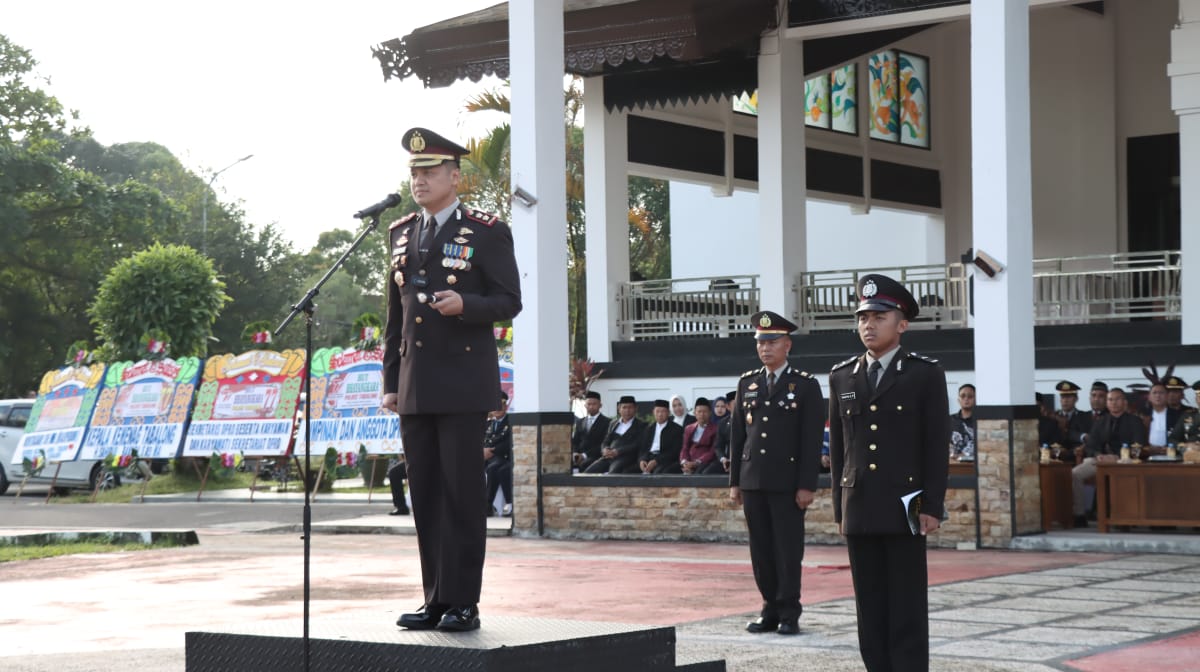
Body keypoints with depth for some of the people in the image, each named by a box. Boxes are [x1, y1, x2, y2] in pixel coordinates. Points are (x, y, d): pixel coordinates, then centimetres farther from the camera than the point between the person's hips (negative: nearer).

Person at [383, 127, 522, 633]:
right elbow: (395, 313, 17)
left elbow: (509, 302, -4)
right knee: (425, 495, 6)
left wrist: (465, 304, -23)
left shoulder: (488, 232, -2)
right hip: (415, 389, 5)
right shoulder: (400, 233, 15)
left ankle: (463, 603, 0)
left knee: (461, 493, -5)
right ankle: (436, 601, 12)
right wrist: (391, 382, 13)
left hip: (463, 386, -5)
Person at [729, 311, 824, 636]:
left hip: (787, 482, -4)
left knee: (788, 549, -1)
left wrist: (807, 485, -11)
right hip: (753, 481, 4)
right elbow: (737, 435, 13)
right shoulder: (747, 383, 12)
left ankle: (789, 613, 6)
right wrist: (735, 481, 9)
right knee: (761, 549, 7)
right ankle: (771, 609, 15)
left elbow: (812, 440, -5)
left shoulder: (806, 385, -1)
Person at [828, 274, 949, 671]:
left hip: (905, 508, -4)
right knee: (870, 608, 7)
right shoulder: (841, 377, 11)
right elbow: (837, 448, 12)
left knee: (908, 608, -1)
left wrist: (932, 506, -9)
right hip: (859, 510, 4)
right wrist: (840, 508, 9)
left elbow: (937, 446, -3)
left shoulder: (926, 375, 0)